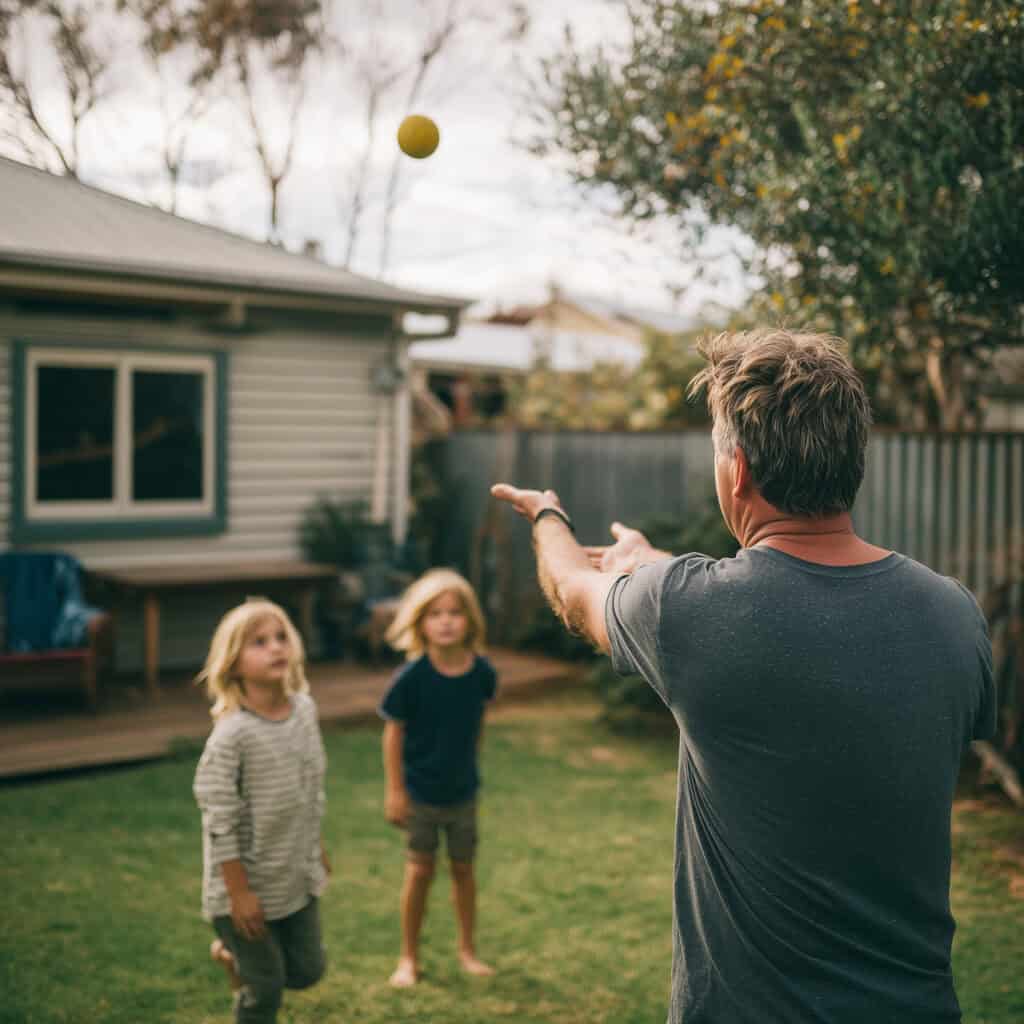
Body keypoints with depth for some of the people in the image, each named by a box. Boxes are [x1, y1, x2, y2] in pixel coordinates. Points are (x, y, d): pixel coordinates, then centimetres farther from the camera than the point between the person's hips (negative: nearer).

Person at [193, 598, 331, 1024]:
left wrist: (317, 847, 18)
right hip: (248, 884, -6)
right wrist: (239, 892, -17)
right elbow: (219, 821, -20)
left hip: (298, 877, 6)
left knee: (307, 970, 18)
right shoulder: (232, 734, -24)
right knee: (265, 988, 7)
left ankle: (233, 955, 42)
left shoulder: (304, 708, -4)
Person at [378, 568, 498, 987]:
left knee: (463, 868, 14)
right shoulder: (412, 676, -21)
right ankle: (409, 957, 24)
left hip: (463, 791, 3)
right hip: (420, 792, -3)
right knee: (419, 871, 7)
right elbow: (394, 731, -12)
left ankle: (467, 949, 32)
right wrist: (394, 790, -11)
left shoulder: (482, 672, -13)